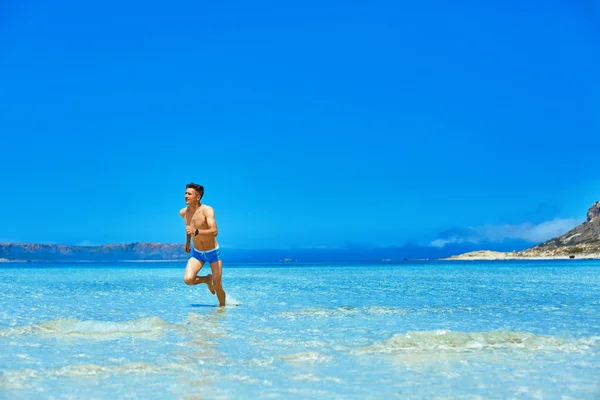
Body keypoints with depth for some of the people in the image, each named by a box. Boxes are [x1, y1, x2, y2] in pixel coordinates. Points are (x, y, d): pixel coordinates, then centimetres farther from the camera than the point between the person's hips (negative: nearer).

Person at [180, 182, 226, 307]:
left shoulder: (207, 210, -21)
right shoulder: (183, 212, -5)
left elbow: (214, 232, -34)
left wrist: (196, 232, -47)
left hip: (213, 252, -4)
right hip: (197, 253, 4)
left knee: (217, 286, 1)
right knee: (188, 279, -20)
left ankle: (222, 306, 31)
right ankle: (207, 279, 12)